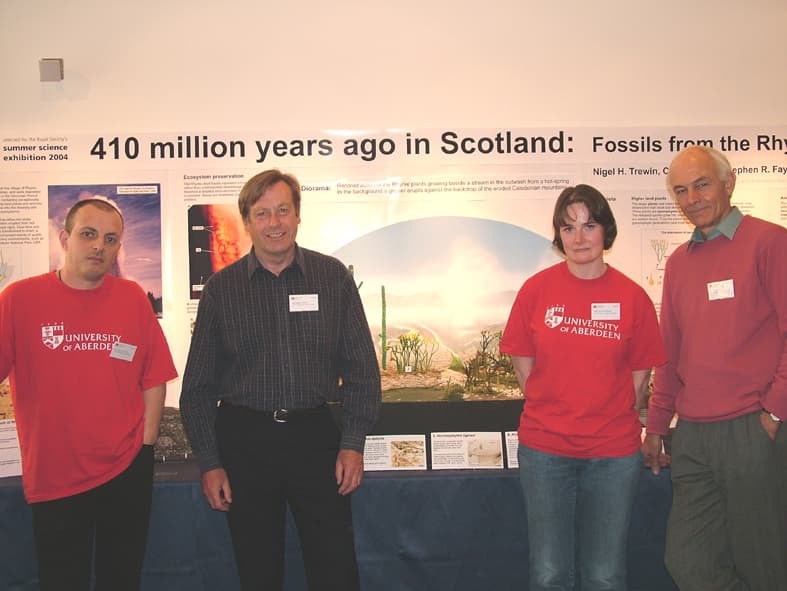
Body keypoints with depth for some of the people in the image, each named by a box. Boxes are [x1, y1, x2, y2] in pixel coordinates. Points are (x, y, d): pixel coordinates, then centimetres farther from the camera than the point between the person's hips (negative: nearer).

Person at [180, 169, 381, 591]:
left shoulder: (333, 277, 1)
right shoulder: (221, 288, 1)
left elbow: (361, 368, 3)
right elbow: (198, 385, 4)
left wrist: (354, 443, -4)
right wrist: (209, 462, 0)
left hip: (315, 436, 0)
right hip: (244, 440, 1)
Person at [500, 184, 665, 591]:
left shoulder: (632, 297, -2)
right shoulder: (537, 289, -3)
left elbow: (639, 374, 5)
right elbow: (523, 362, 4)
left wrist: (613, 421, 1)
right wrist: (552, 413, 3)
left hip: (614, 453, 1)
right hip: (545, 450, 0)